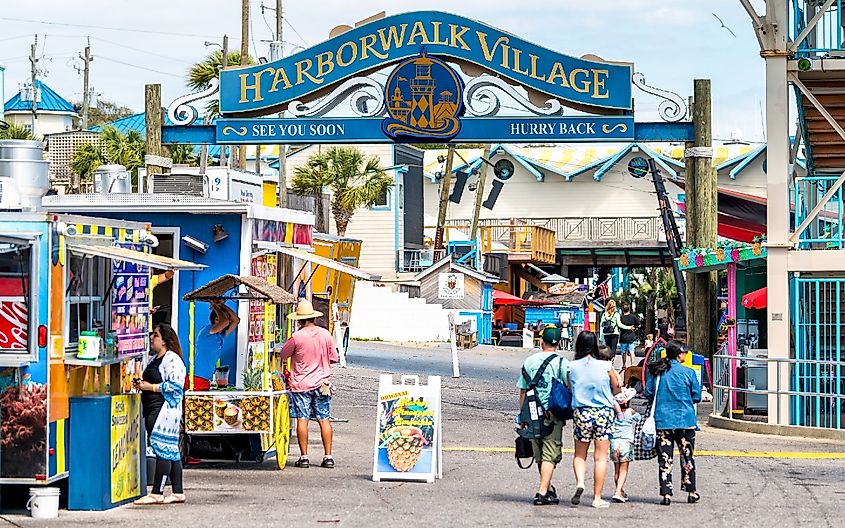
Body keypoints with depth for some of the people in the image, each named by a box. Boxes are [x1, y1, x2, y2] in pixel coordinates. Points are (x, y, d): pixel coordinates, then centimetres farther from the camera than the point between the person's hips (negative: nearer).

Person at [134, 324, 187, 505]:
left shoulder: (172, 359, -11)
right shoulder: (155, 359, 20)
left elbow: (175, 385, -19)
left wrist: (151, 387, -16)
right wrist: (142, 384, 12)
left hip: (165, 410, -10)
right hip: (153, 411, 10)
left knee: (163, 450, -10)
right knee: (171, 452, 10)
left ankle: (157, 493, -11)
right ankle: (178, 492, 12)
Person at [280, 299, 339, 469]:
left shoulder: (297, 337, -12)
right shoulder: (325, 334, -1)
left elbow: (283, 355, 1)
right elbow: (334, 358, 7)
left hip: (301, 384, -3)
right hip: (322, 383, 3)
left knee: (302, 419, 1)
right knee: (324, 419, 6)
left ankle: (304, 457, 0)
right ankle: (328, 456, 5)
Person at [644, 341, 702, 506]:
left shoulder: (656, 371, 0)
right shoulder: (688, 373, -6)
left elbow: (648, 393, 5)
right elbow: (696, 397, 0)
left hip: (662, 420, 1)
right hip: (685, 420, -1)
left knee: (665, 458, 4)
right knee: (687, 457, 12)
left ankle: (666, 494, 0)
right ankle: (691, 491, 19)